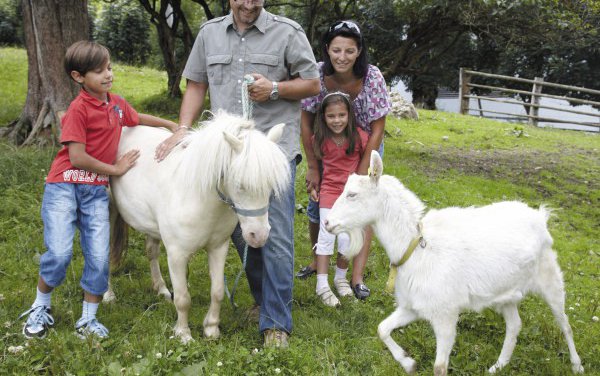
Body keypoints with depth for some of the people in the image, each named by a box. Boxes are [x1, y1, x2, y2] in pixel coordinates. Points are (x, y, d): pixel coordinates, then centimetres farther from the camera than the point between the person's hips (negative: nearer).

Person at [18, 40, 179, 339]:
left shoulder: (117, 103, 9)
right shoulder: (78, 109, -13)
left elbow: (138, 119, 31)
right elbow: (77, 158, -19)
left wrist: (171, 125, 23)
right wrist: (115, 169, -8)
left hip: (96, 191, 6)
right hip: (64, 186, -5)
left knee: (98, 256, -3)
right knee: (60, 253, -13)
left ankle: (88, 319, 13)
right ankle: (40, 308, 14)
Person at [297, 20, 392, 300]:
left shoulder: (372, 77, -28)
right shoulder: (317, 74, -24)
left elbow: (377, 130, -20)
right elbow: (306, 122, -13)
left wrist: (360, 174, -19)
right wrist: (312, 168, -11)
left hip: (364, 148, -2)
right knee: (316, 204, 4)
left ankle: (357, 278, -5)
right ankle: (317, 262, 28)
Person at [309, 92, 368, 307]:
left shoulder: (359, 137, -13)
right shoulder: (320, 140, -8)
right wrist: (313, 187, 7)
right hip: (328, 191, 0)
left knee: (346, 238, 2)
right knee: (326, 236, -2)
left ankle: (340, 277, 25)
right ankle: (322, 285, 3)